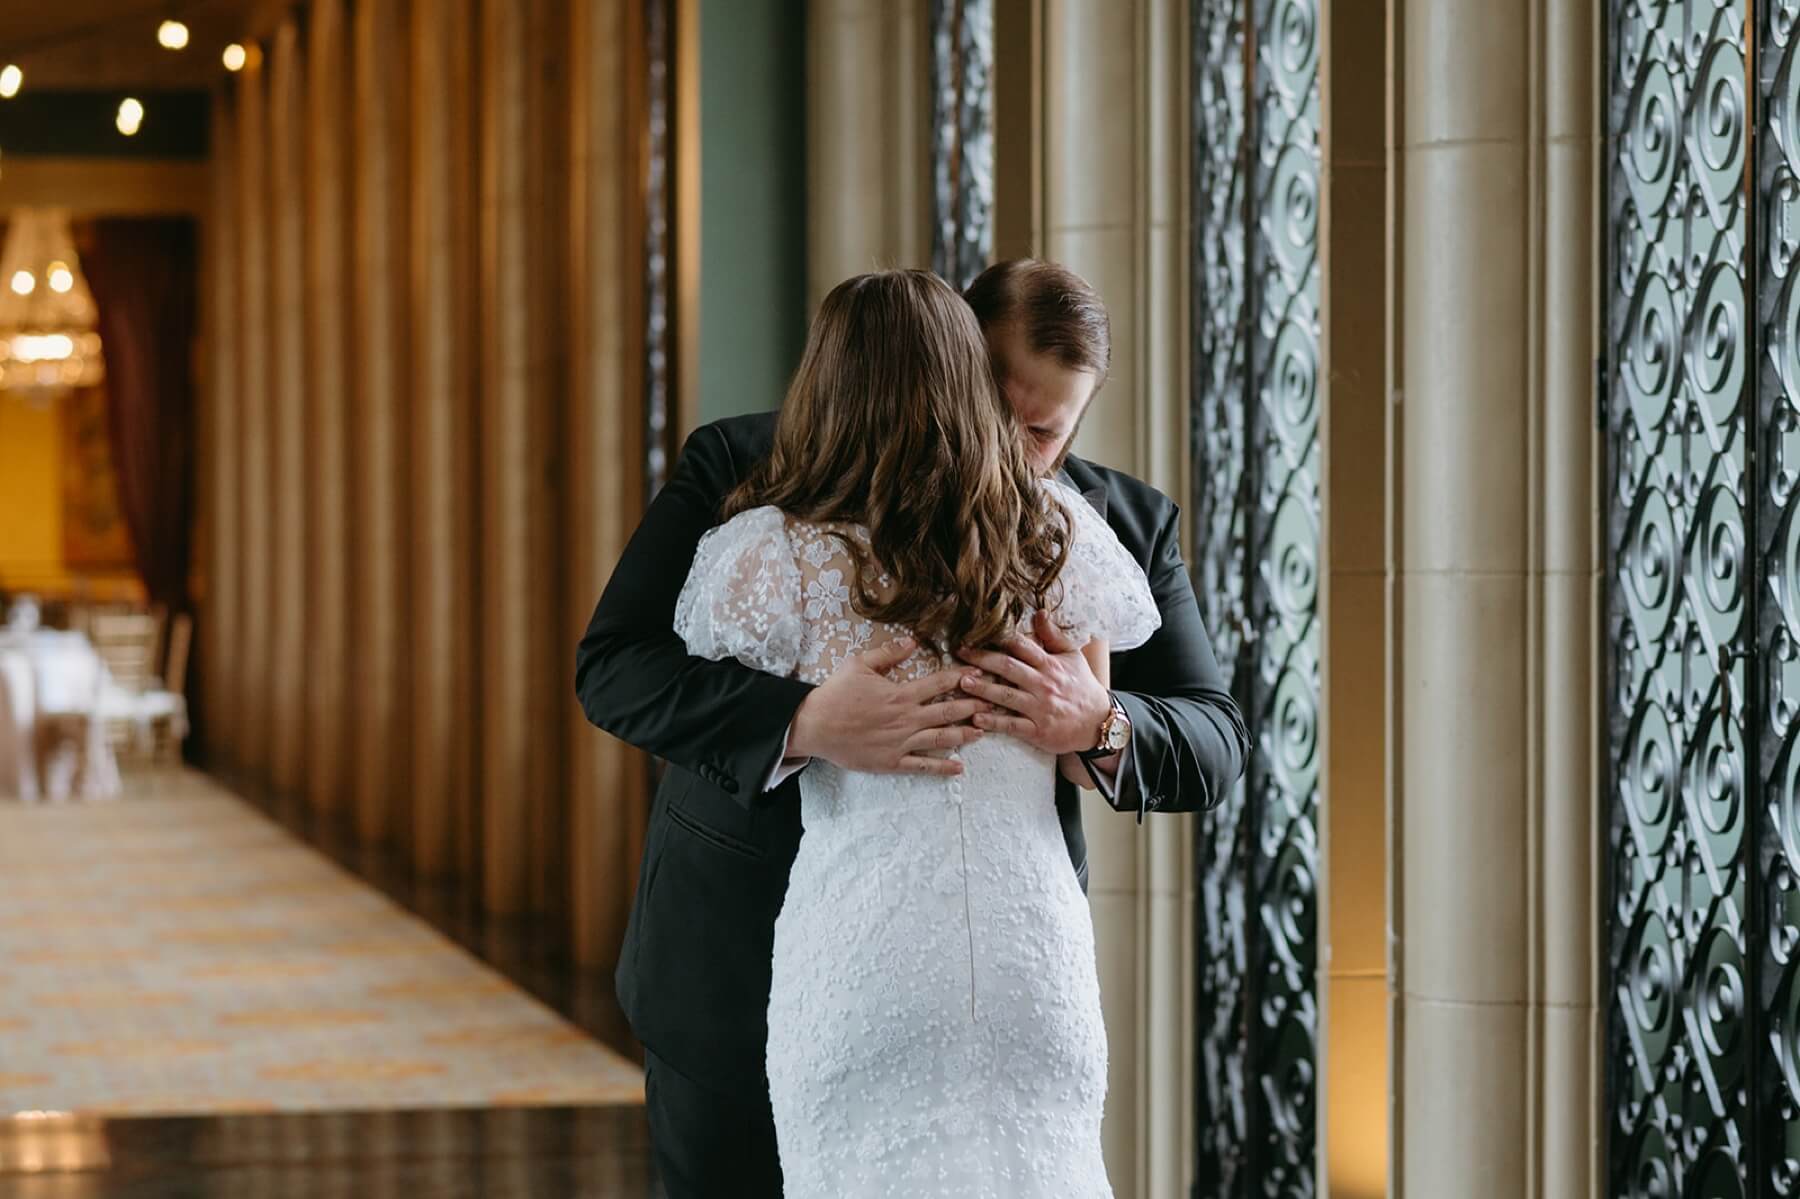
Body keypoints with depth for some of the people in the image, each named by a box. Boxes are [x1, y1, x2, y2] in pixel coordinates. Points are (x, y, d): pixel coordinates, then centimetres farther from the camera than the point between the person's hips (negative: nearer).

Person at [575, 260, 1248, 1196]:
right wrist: (807, 724, -34)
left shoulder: (1125, 524, 0)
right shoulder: (743, 468, -8)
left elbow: (1214, 742, -2)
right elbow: (614, 669, -16)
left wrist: (1099, 724, -26)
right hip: (746, 972, -1)